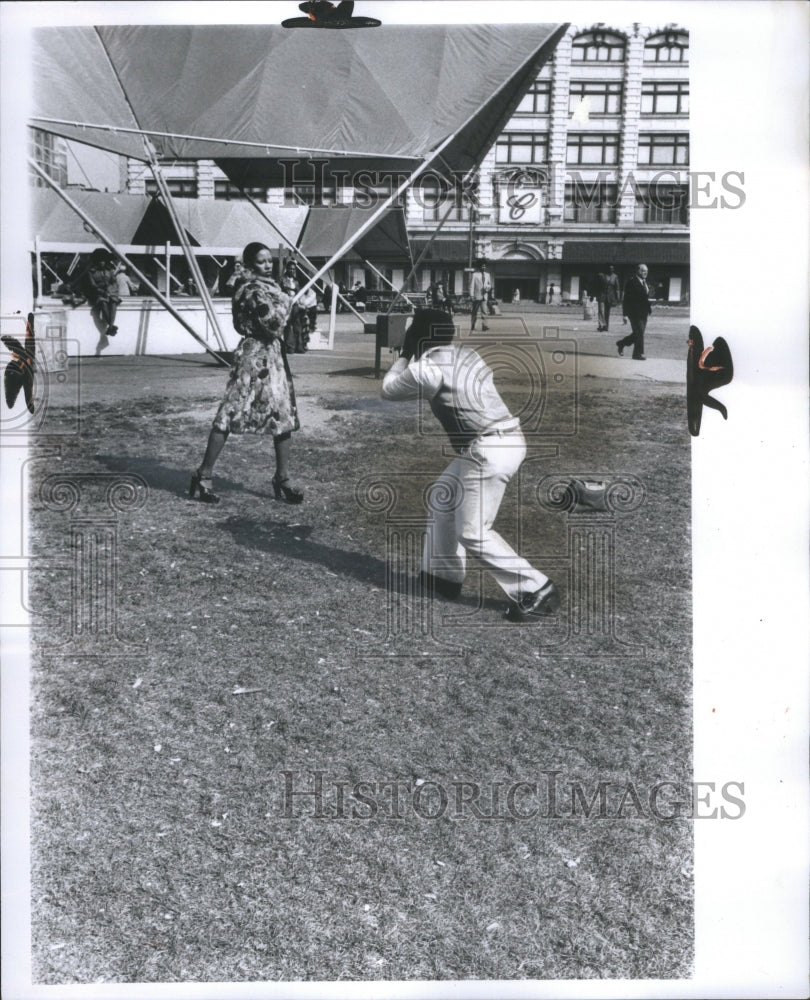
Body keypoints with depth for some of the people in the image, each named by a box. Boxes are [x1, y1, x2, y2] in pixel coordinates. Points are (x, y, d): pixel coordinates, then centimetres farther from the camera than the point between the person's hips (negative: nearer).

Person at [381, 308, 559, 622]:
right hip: (501, 440, 10)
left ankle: (537, 591, -1)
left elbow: (389, 390, 5)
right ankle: (444, 577, 32)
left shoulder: (427, 369, -12)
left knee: (472, 532, -3)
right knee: (442, 499, 22)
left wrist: (404, 355, 18)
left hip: (488, 450, -10)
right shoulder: (464, 352, 11)